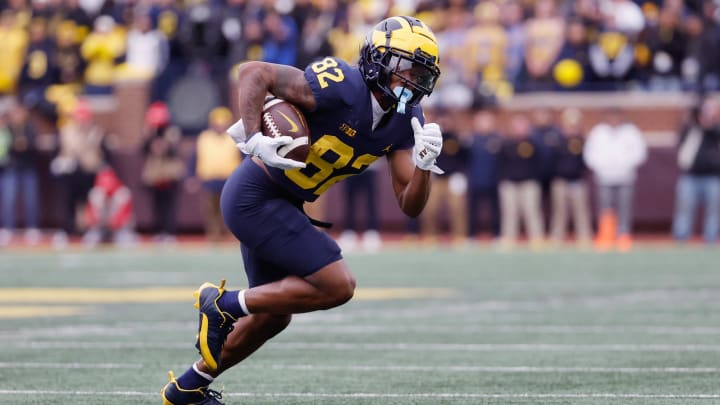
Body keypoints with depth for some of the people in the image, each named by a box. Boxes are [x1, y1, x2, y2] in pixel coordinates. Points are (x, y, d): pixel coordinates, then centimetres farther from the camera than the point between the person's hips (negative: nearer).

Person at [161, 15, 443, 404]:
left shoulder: (404, 122, 1)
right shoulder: (341, 88, -23)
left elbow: (410, 206, -1)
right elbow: (253, 72, -24)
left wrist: (424, 163, -20)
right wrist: (253, 138, -33)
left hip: (281, 204, 9)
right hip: (255, 196, -9)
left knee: (273, 316, 21)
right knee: (337, 286, -15)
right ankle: (224, 305, -2)